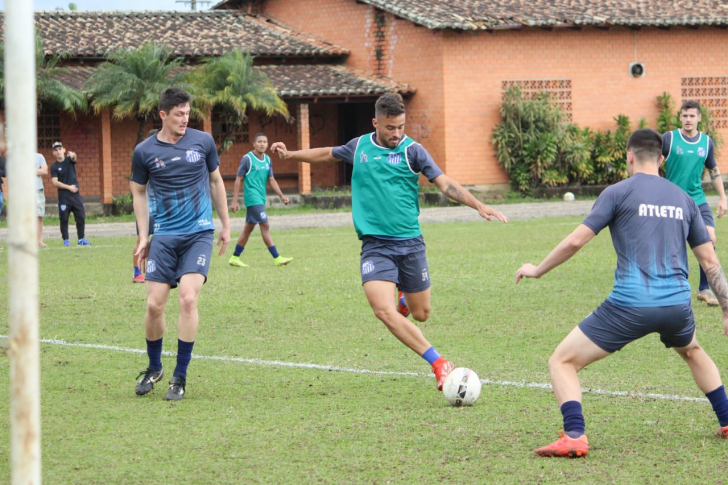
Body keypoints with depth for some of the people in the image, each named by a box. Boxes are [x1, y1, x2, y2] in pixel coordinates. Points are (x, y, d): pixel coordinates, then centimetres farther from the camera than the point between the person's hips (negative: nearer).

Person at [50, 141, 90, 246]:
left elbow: (74, 158, -17)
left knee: (81, 217, 1)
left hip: (75, 194, 2)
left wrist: (73, 155, -41)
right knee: (64, 219, -2)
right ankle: (66, 240, 7)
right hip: (63, 197, -2)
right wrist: (68, 187, -12)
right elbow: (55, 182, -7)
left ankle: (81, 239, 11)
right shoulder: (54, 167, 1)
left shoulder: (69, 160, 7)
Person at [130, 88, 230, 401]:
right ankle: (154, 368, 21)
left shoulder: (203, 142, 2)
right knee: (154, 304, -4)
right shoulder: (145, 151, 1)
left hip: (199, 234, -1)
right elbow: (139, 193, 12)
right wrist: (143, 237, 8)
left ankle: (180, 377, -6)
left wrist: (226, 225, 16)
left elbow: (216, 181, 15)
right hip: (164, 236, 1)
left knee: (188, 298, -16)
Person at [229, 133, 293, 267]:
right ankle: (277, 258, -12)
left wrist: (281, 195, 5)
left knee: (249, 228, 11)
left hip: (260, 199, 8)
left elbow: (271, 180, 16)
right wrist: (234, 201, -9)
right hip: (253, 198, -8)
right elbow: (238, 180, -6)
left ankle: (235, 258, 19)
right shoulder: (247, 159, -8)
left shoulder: (267, 160, 11)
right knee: (265, 226, -11)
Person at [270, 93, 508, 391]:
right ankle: (438, 363, -14)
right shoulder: (359, 147, 7)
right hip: (375, 245, 1)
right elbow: (327, 154, 27)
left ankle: (405, 298, 46)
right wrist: (290, 154, 24)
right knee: (384, 310, -21)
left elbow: (444, 183, -9)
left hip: (410, 242, -1)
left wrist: (478, 205, -21)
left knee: (421, 313, 7)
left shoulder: (412, 150, -2)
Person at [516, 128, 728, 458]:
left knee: (562, 362, 4)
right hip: (677, 304, 5)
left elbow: (575, 242, -3)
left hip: (630, 305, -5)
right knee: (692, 352, 39)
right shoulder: (683, 199, 14)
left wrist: (537, 270, 11)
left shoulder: (619, 192, 1)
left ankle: (574, 437, -15)